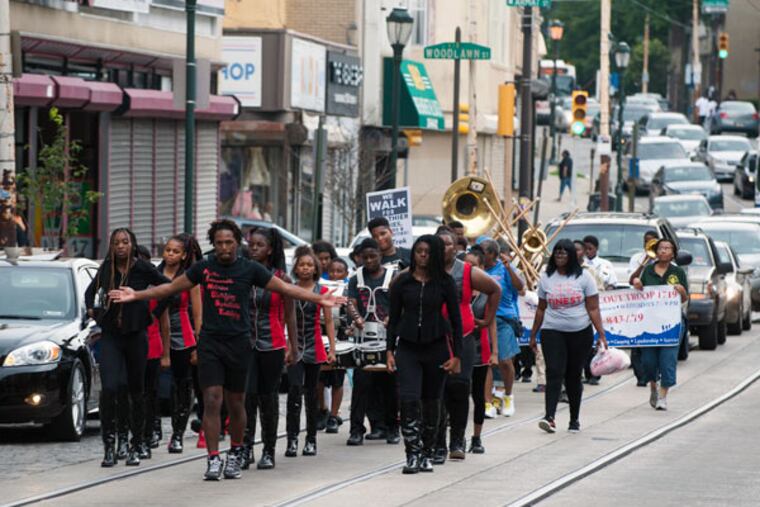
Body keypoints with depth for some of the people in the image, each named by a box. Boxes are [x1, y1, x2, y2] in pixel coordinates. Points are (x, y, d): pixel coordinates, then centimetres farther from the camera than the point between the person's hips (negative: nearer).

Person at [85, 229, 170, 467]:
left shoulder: (143, 268, -6)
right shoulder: (106, 268, 5)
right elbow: (91, 291, 24)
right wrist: (91, 309, 10)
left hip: (136, 335, -1)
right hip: (110, 336, 1)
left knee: (137, 391, 7)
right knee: (109, 388, -15)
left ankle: (135, 447, 17)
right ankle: (109, 446, -9)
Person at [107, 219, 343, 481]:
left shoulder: (250, 269, -1)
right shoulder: (204, 267, 2)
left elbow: (286, 288, 1)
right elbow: (170, 287, 10)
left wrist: (319, 299, -7)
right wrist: (135, 295, 6)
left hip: (239, 342, 0)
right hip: (210, 341, 0)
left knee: (236, 403, 8)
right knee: (212, 400, -9)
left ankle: (235, 454, 26)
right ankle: (213, 459, -6)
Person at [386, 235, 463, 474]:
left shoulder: (444, 282, 0)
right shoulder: (403, 281, 2)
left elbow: (455, 319, 3)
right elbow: (394, 317, 7)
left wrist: (456, 355, -2)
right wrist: (390, 351, 1)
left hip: (436, 347, 0)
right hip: (408, 347, 0)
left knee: (431, 401, 8)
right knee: (408, 399, -15)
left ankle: (427, 454, 20)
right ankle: (413, 455, -14)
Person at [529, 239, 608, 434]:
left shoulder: (583, 277, 0)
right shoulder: (546, 278, 6)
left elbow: (593, 309, -2)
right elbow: (541, 309, 12)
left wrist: (601, 334, -9)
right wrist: (533, 335, 12)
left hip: (580, 332, 0)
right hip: (552, 332, 0)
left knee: (574, 376, 7)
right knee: (554, 373, -13)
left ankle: (575, 419, 19)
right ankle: (549, 417, -24)